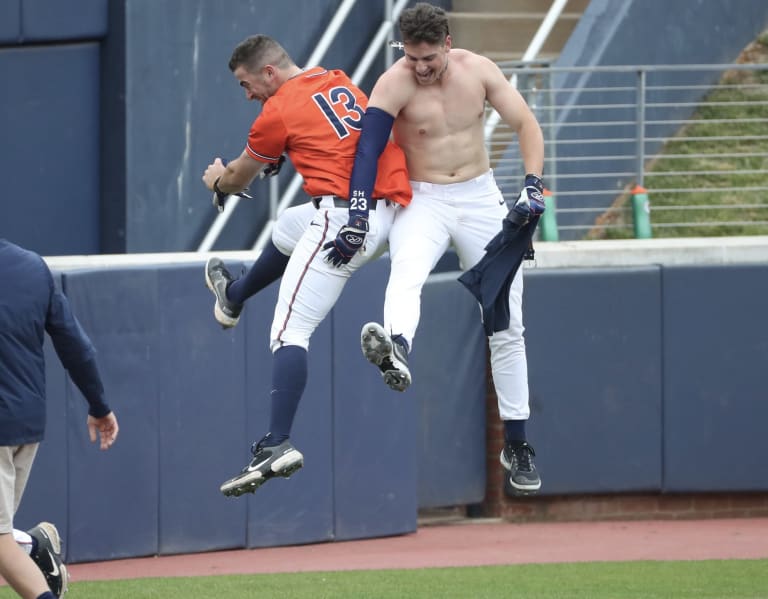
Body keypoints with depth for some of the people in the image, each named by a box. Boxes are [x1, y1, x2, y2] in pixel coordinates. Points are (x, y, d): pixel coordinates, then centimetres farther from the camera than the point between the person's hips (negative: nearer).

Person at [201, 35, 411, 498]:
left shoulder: (279, 112, -2)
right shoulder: (341, 83, 18)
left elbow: (238, 180, 14)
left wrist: (217, 180, 37)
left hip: (343, 217, -9)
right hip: (389, 216, 9)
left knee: (290, 333, -12)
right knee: (287, 227, 35)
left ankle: (278, 445, -26)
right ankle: (236, 296, 57)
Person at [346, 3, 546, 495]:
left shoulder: (478, 70, -5)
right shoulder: (394, 84, -15)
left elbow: (527, 124, -1)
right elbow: (368, 149, -24)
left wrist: (532, 187, -15)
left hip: (481, 197, 3)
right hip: (423, 202, -3)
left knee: (506, 326, 4)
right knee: (405, 275, -37)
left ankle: (517, 444, 14)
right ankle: (396, 353, -68)